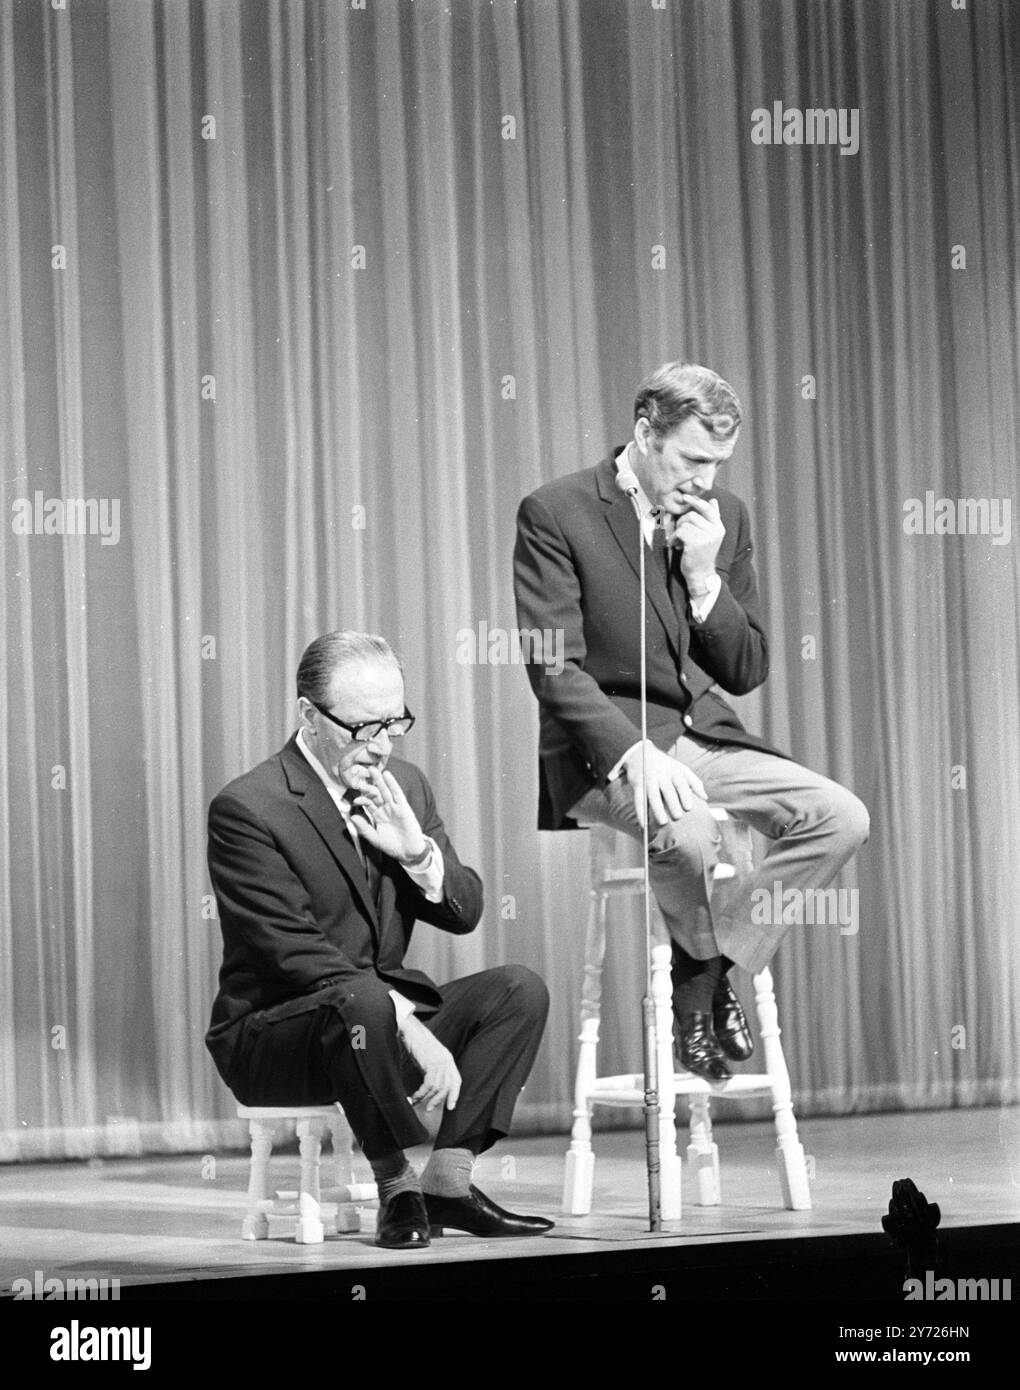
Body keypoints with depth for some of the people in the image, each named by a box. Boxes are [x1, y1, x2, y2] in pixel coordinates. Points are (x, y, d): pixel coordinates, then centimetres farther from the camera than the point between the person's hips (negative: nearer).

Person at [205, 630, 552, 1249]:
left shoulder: (405, 785, 8)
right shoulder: (248, 808, -16)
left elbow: (465, 913, 9)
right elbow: (297, 952, -23)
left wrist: (417, 851, -12)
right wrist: (406, 1027, -31)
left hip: (384, 1014, 7)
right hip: (271, 1032, -7)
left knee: (519, 990, -11)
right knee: (362, 1005, -38)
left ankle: (448, 1181, -11)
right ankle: (398, 1190, -21)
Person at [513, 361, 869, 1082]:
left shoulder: (726, 516, 9)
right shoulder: (556, 513, -8)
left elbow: (747, 673, 10)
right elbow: (554, 669, -14)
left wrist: (704, 578, -8)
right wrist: (634, 753, -29)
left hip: (705, 737, 6)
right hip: (605, 748, -6)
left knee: (842, 817, -15)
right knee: (687, 832, -36)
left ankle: (703, 970, -6)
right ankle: (709, 971, -4)